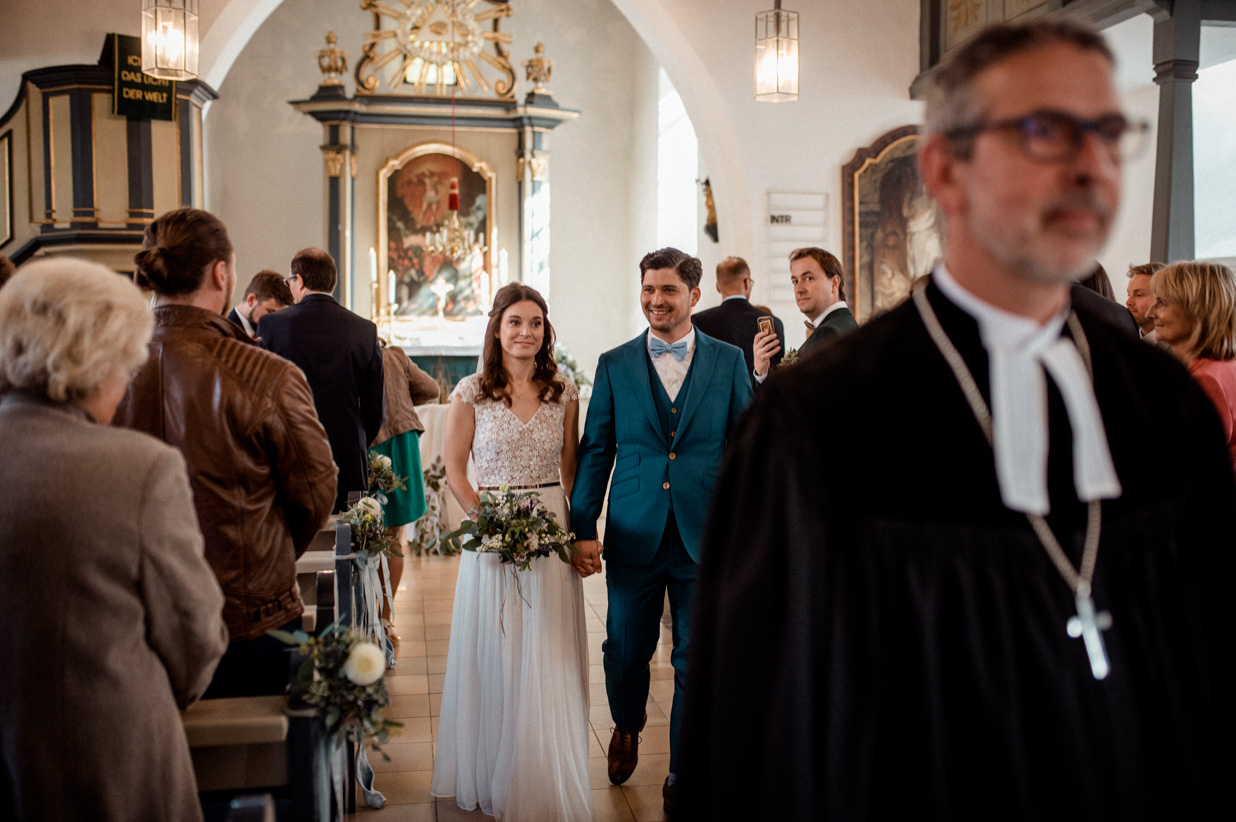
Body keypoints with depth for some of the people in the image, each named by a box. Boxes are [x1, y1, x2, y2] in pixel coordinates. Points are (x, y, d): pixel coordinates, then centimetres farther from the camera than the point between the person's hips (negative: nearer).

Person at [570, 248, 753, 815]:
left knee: (697, 662, 8)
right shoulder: (614, 365, 4)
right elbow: (595, 450, 4)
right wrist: (582, 528, -1)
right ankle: (627, 727, 44)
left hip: (705, 536, 0)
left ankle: (684, 776, 27)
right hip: (633, 536, 1)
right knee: (625, 651, 11)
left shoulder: (728, 360, 3)